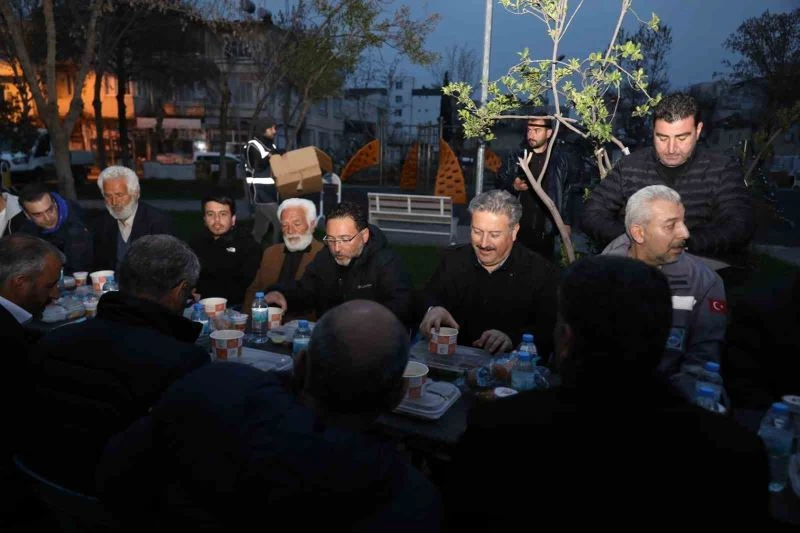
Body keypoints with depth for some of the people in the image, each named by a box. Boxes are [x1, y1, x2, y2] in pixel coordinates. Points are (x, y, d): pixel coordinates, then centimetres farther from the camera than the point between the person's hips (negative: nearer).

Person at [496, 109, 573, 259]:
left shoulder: (559, 161, 3)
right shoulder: (516, 156, 0)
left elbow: (565, 194, 9)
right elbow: (499, 184, 2)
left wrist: (566, 221, 8)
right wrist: (512, 186, -18)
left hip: (545, 231, 1)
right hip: (517, 228, 0)